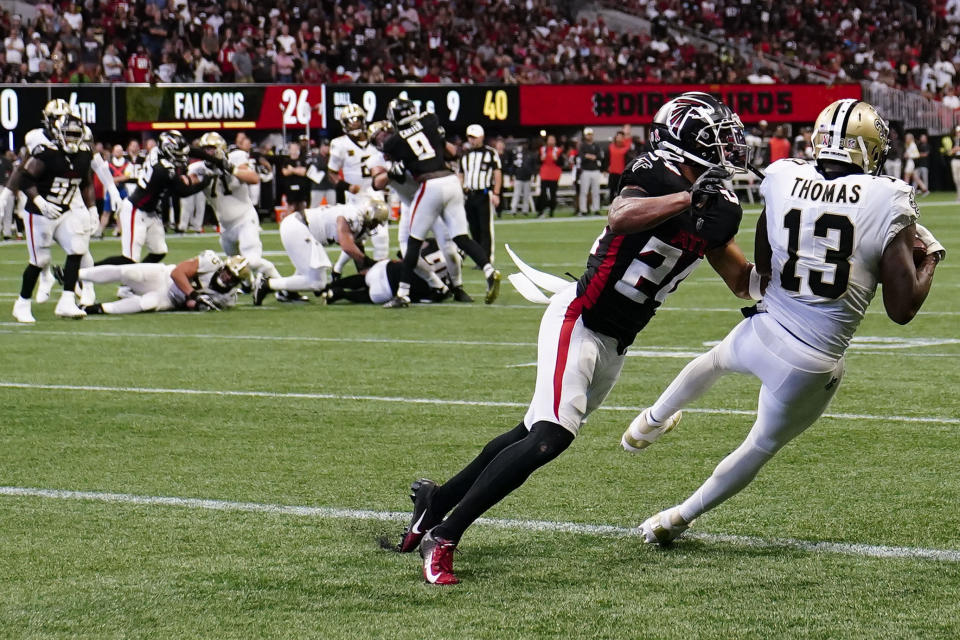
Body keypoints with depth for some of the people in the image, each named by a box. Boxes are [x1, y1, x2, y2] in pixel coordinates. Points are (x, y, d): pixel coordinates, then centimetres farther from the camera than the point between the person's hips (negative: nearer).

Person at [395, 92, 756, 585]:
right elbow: (619, 217, -38)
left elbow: (744, 282, 14)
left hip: (615, 342, 9)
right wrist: (689, 197, -44)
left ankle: (439, 498, 28)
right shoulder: (656, 179, -17)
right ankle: (444, 534, -11)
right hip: (579, 318, -9)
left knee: (537, 434, 12)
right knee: (549, 437, -18)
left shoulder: (718, 212, 7)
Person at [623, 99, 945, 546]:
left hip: (761, 333, 4)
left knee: (717, 359, 39)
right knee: (763, 445, 23)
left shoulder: (781, 180, -4)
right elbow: (903, 309, -11)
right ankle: (677, 519, 33)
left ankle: (650, 423, 65)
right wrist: (930, 258, 5)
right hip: (812, 366, -4)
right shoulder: (887, 202, -15)